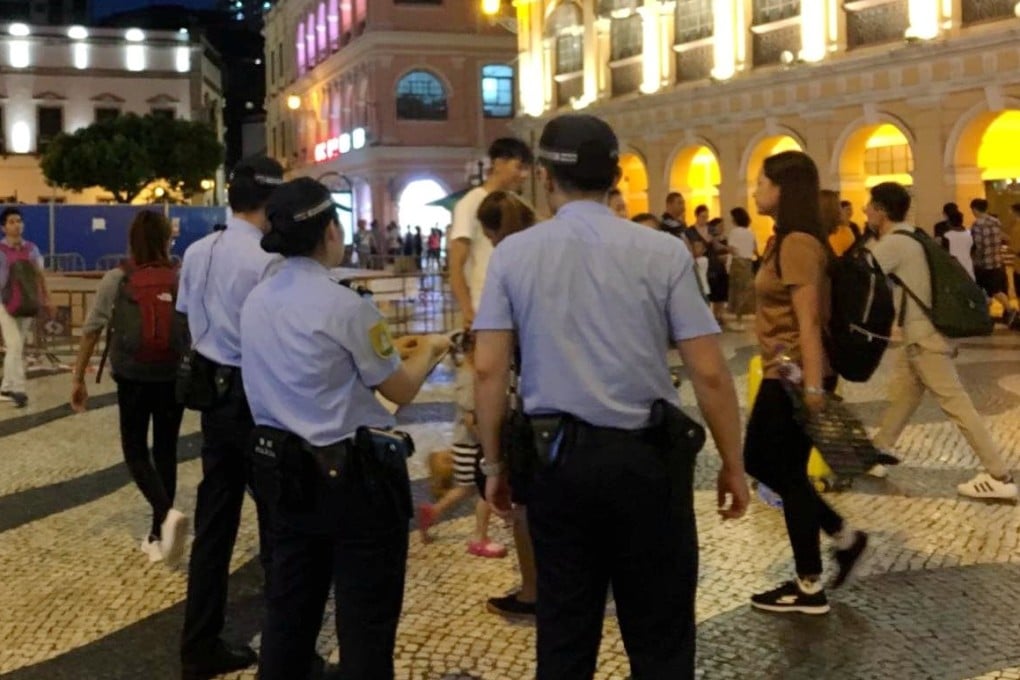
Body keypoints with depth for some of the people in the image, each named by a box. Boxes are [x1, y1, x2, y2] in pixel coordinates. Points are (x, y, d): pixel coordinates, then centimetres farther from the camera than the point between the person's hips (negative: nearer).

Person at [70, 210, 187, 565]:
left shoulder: (116, 279, -3)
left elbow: (91, 331, -2)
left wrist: (78, 378, 6)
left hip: (133, 378, -2)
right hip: (174, 378, 2)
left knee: (135, 452, 11)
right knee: (165, 452, 14)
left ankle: (167, 514, -15)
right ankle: (158, 536, 19)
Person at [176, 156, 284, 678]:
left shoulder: (196, 253, 6)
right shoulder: (267, 261, -18)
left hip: (212, 391, 7)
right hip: (257, 396, -7)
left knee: (213, 520, 13)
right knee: (276, 518, 5)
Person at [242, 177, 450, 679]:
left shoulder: (257, 302, 4)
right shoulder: (344, 306, -18)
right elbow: (401, 389, -7)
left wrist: (388, 350, 17)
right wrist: (427, 352, 12)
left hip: (286, 470, 7)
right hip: (355, 474, -7)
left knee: (288, 608, 17)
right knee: (365, 619, 6)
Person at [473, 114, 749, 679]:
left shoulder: (514, 253, -1)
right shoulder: (662, 252, -6)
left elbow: (489, 368, -3)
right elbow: (709, 373, -7)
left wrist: (494, 463, 8)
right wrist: (733, 465, 5)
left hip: (556, 457, 2)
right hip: (646, 458, -2)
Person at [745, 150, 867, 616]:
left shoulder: (798, 243, -18)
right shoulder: (787, 240, 13)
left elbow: (809, 321, -23)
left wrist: (814, 387, -25)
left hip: (794, 377, -10)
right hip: (781, 375, 10)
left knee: (788, 475, 1)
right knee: (761, 462, 17)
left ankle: (810, 589, 14)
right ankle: (844, 537, 26)